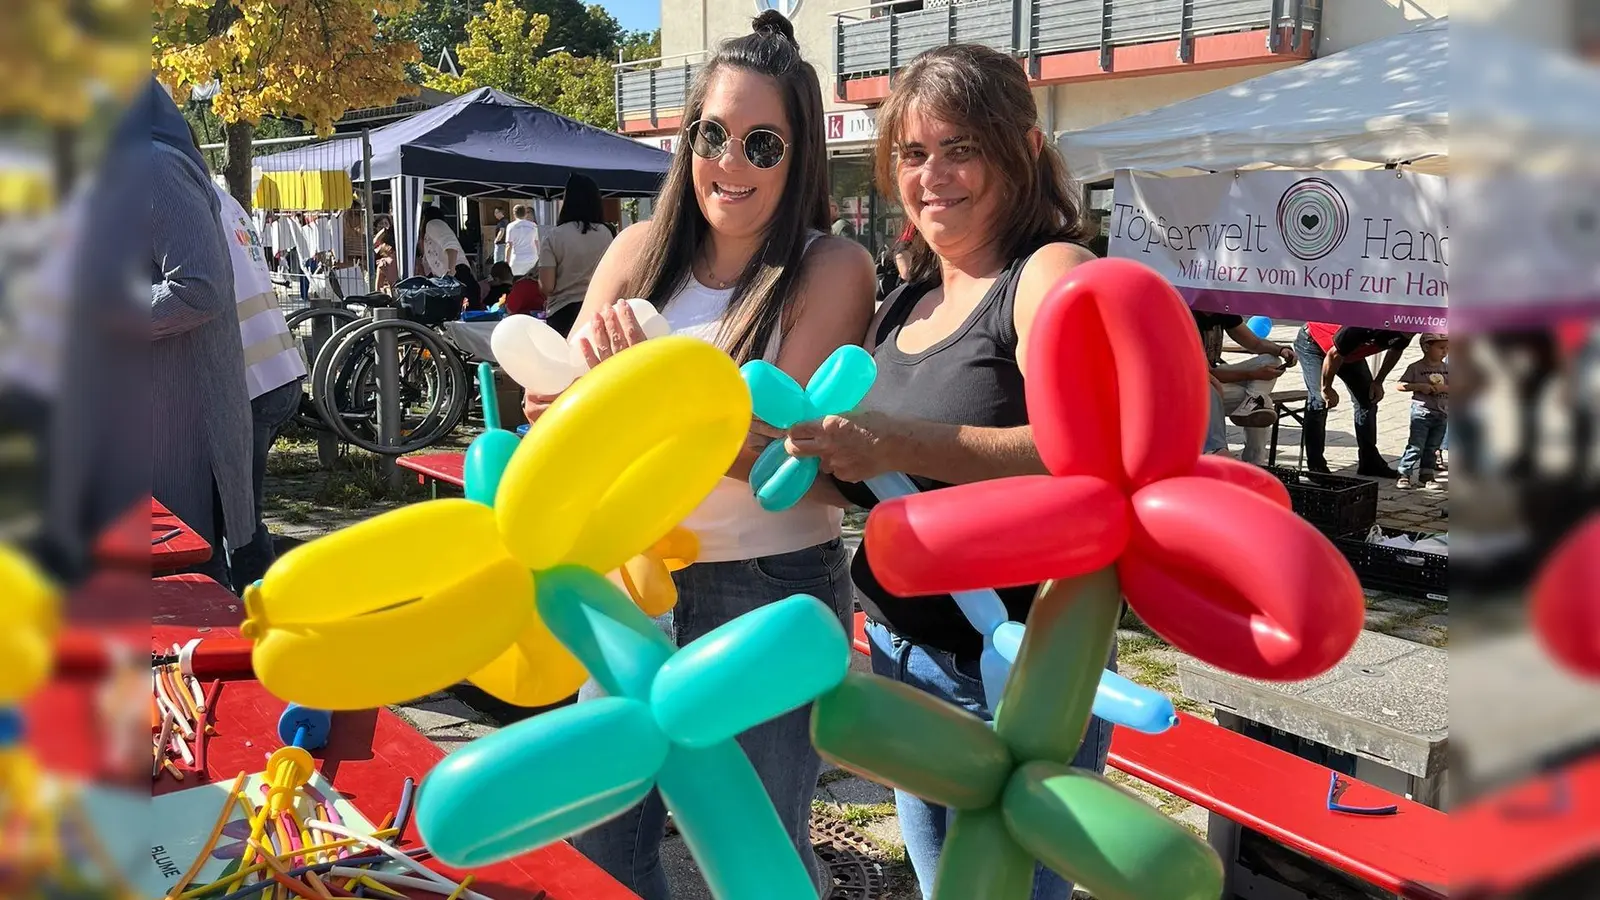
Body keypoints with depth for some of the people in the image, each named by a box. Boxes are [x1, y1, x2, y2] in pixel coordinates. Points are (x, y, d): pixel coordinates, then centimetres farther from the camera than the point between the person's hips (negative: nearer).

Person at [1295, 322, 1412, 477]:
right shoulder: (1363, 325, -42)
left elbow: (1395, 351, 6)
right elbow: (1334, 355, -30)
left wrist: (1378, 382, 2)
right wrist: (1326, 389, -18)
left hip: (1349, 350, 8)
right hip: (1313, 342, -8)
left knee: (1367, 398, 3)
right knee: (1319, 401, -19)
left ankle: (1369, 463, 12)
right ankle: (1315, 466, -14)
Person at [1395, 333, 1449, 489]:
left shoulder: (1447, 369, 8)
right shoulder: (1416, 368, -6)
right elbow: (1400, 385, -9)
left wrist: (1444, 387, -12)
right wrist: (1420, 386, -19)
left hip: (1442, 414, 5)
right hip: (1422, 411, -5)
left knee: (1432, 447, 12)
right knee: (1415, 446, -10)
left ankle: (1426, 476, 20)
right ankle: (1404, 475, -8)